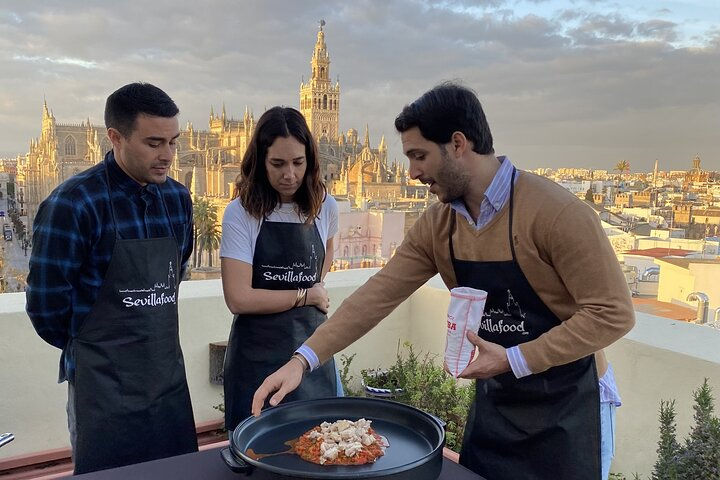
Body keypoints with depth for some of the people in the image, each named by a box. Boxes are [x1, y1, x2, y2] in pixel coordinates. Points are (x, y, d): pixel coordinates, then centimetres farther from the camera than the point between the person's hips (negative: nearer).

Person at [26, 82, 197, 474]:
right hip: (105, 385, -5)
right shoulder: (73, 203, -16)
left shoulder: (177, 198, 2)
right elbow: (46, 302, -12)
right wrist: (88, 349, 2)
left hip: (170, 378, 6)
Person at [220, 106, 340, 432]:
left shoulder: (325, 207, 0)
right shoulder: (241, 213, -12)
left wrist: (316, 289, 9)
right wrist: (305, 295, -9)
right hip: (257, 355, -3)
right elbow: (239, 299, -18)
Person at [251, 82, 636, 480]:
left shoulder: (554, 212, -24)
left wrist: (514, 360, -23)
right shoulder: (436, 226, -5)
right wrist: (303, 359, -14)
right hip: (494, 401, 5)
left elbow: (612, 313, -21)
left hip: (565, 405, -5)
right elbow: (377, 296, -6)